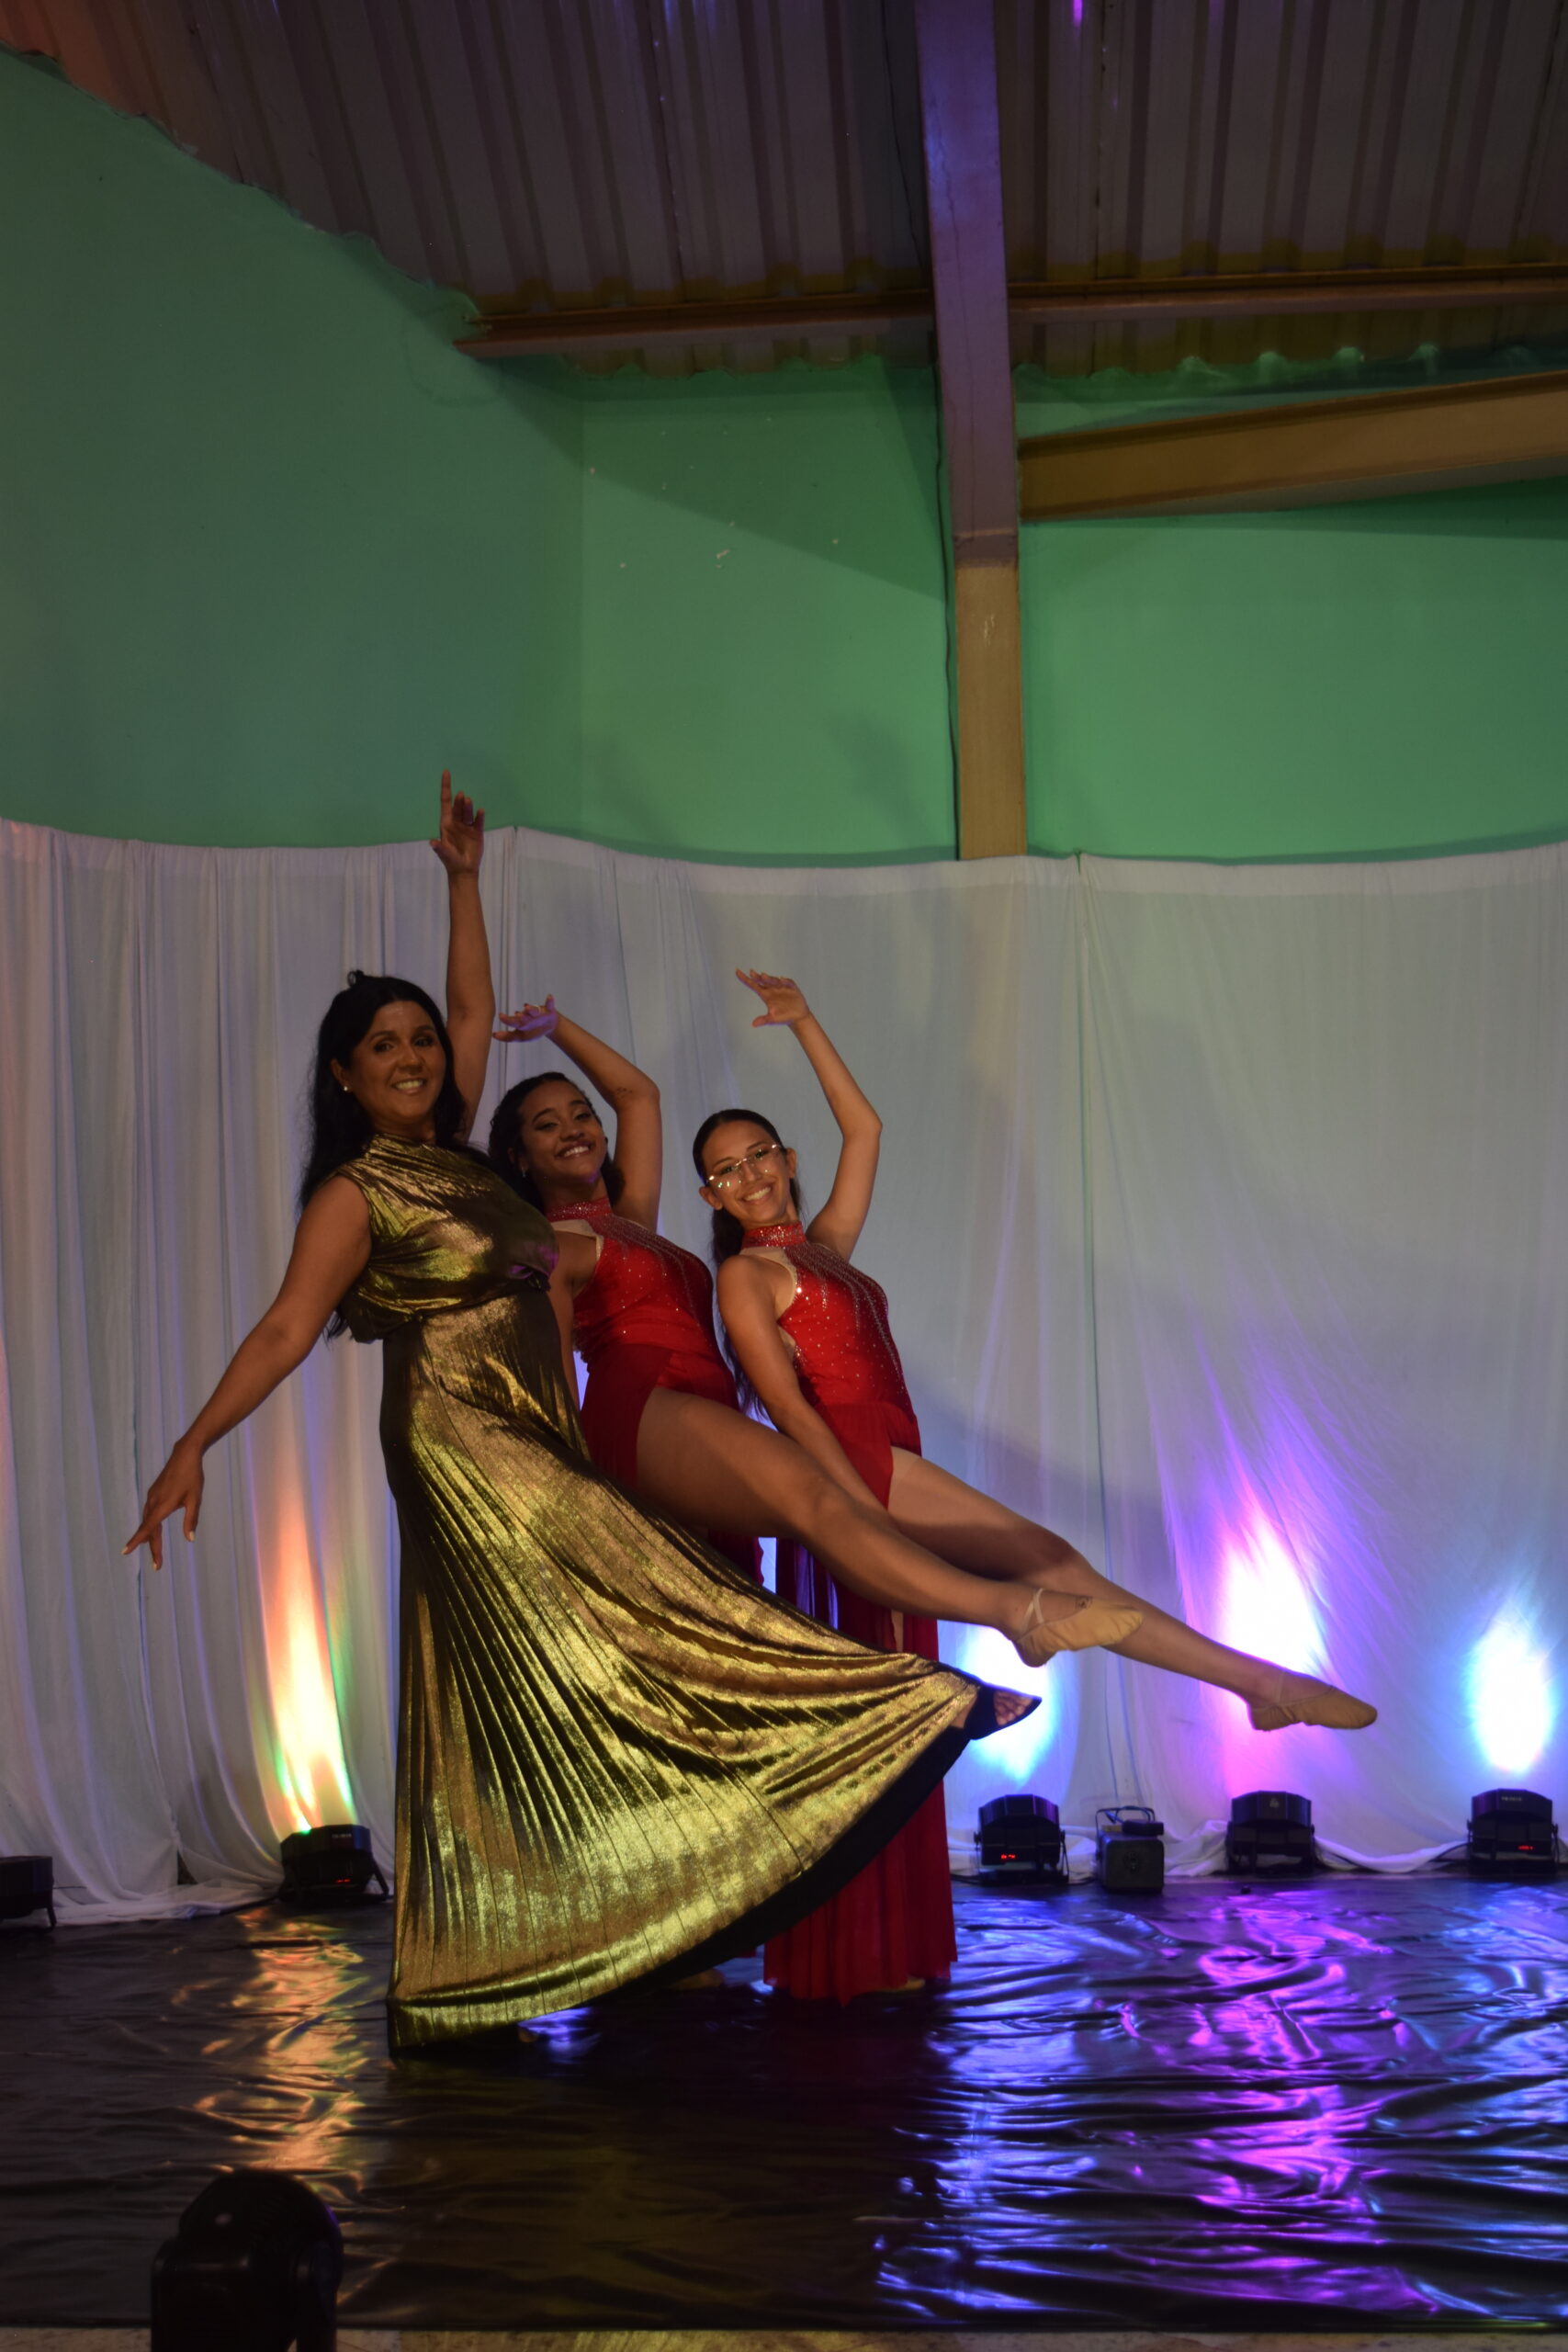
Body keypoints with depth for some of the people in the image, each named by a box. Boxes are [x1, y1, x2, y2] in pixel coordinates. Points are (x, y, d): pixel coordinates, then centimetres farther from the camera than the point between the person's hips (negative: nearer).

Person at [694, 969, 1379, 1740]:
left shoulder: (824, 1249, 24)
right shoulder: (745, 1275, 1)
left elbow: (863, 1129, 29)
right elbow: (788, 1404, -10)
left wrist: (805, 1025, 27)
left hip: (886, 1462, 11)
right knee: (1049, 1563, -11)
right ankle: (1261, 1682, -9)